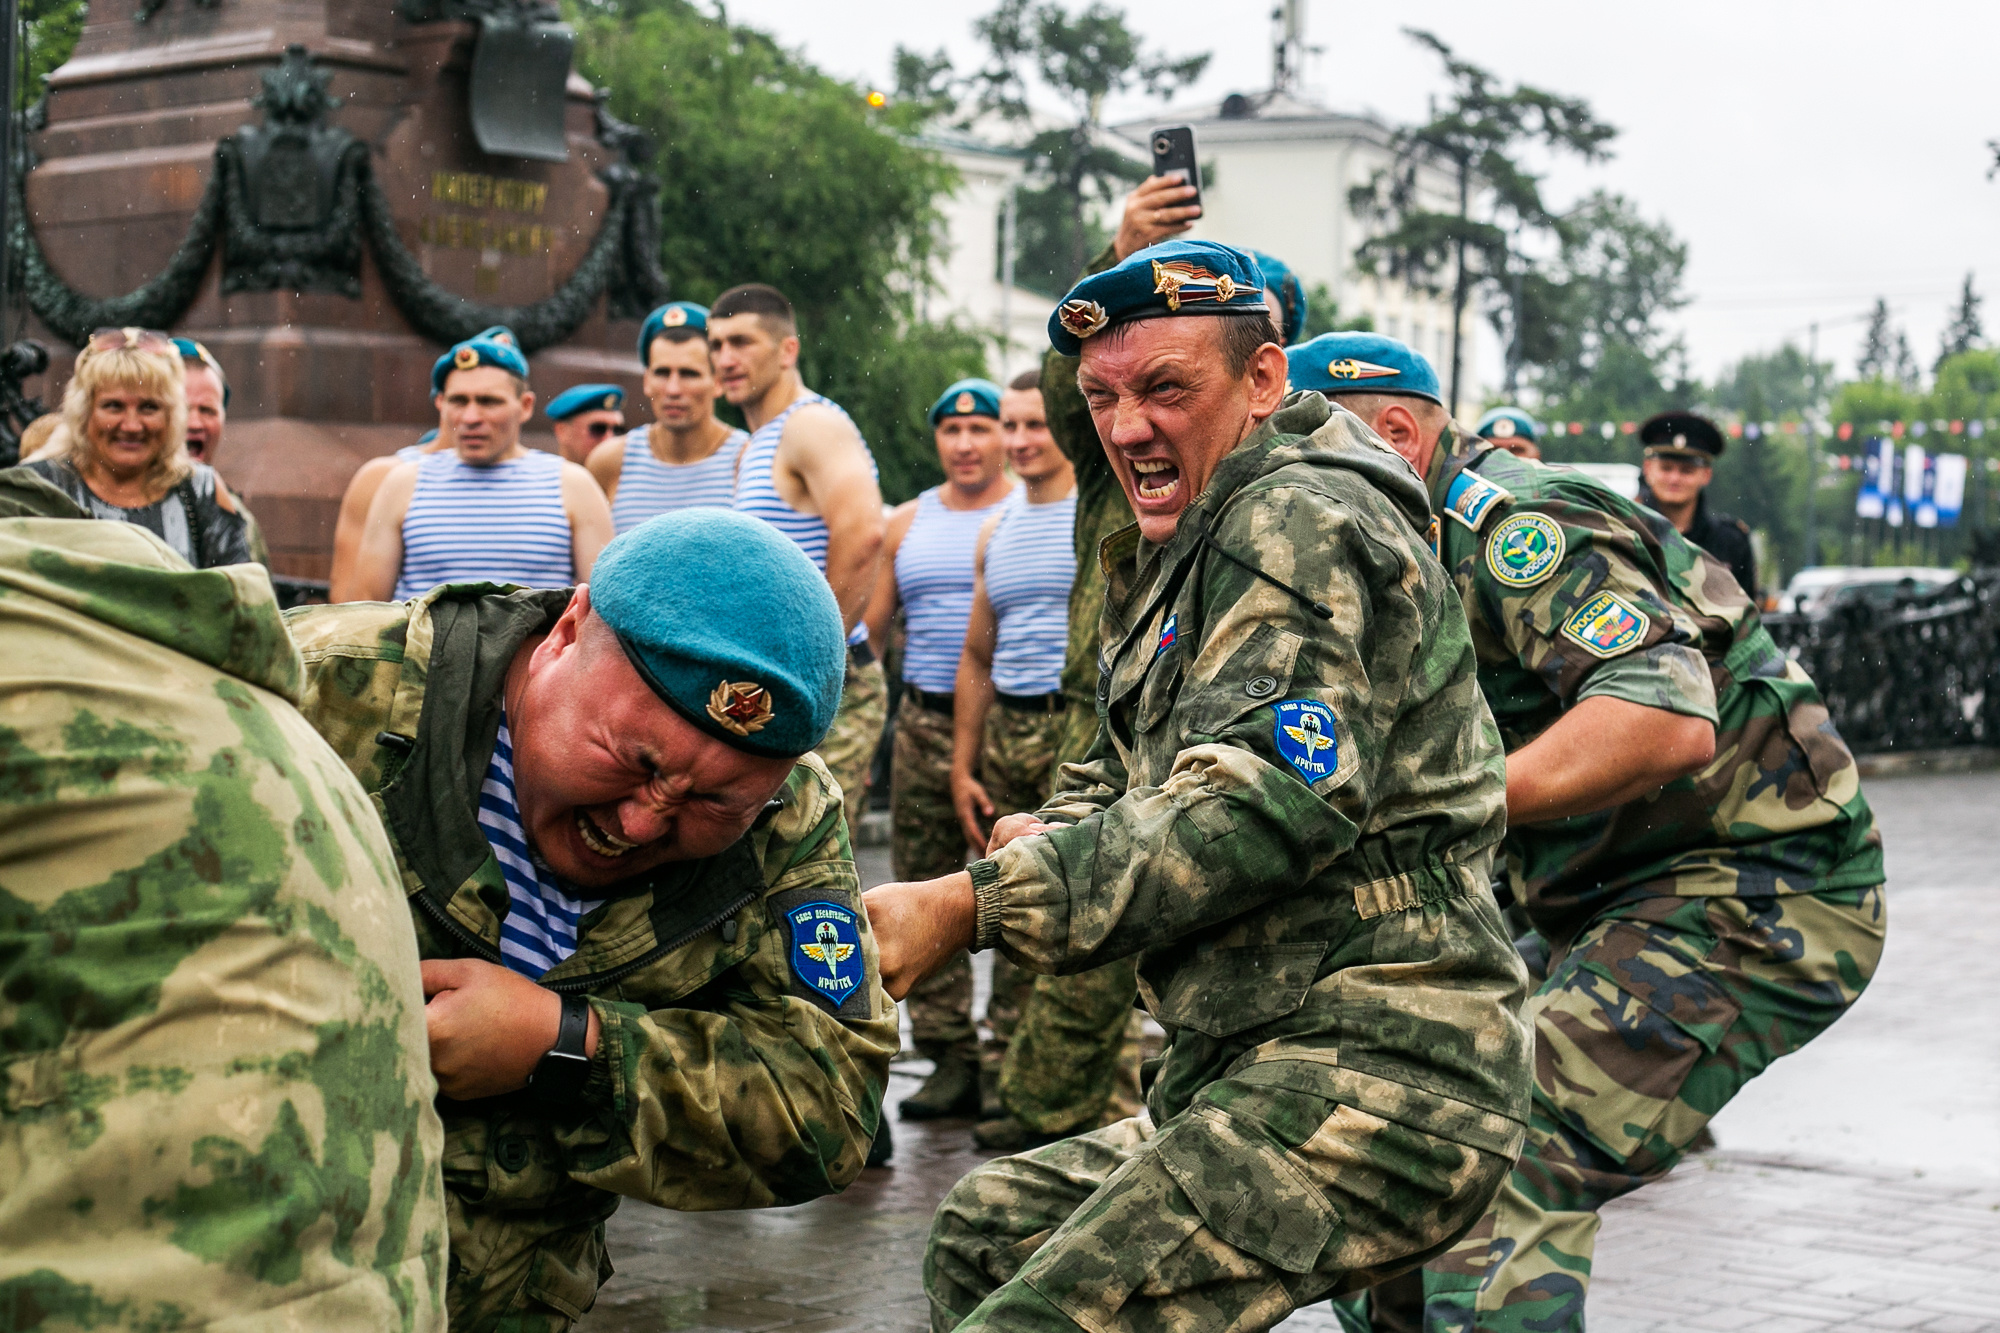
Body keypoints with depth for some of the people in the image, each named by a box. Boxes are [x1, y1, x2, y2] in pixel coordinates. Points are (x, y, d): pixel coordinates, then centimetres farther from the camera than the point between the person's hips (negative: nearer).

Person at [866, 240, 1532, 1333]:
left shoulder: (1300, 518, -11)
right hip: (1253, 1063, 11)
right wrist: (1052, 837, -1)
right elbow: (1126, 775, 24)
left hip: (1370, 1077, -11)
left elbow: (1265, 802, -25)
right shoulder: (1185, 554, 24)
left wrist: (974, 905, -25)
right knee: (981, 1232, 21)